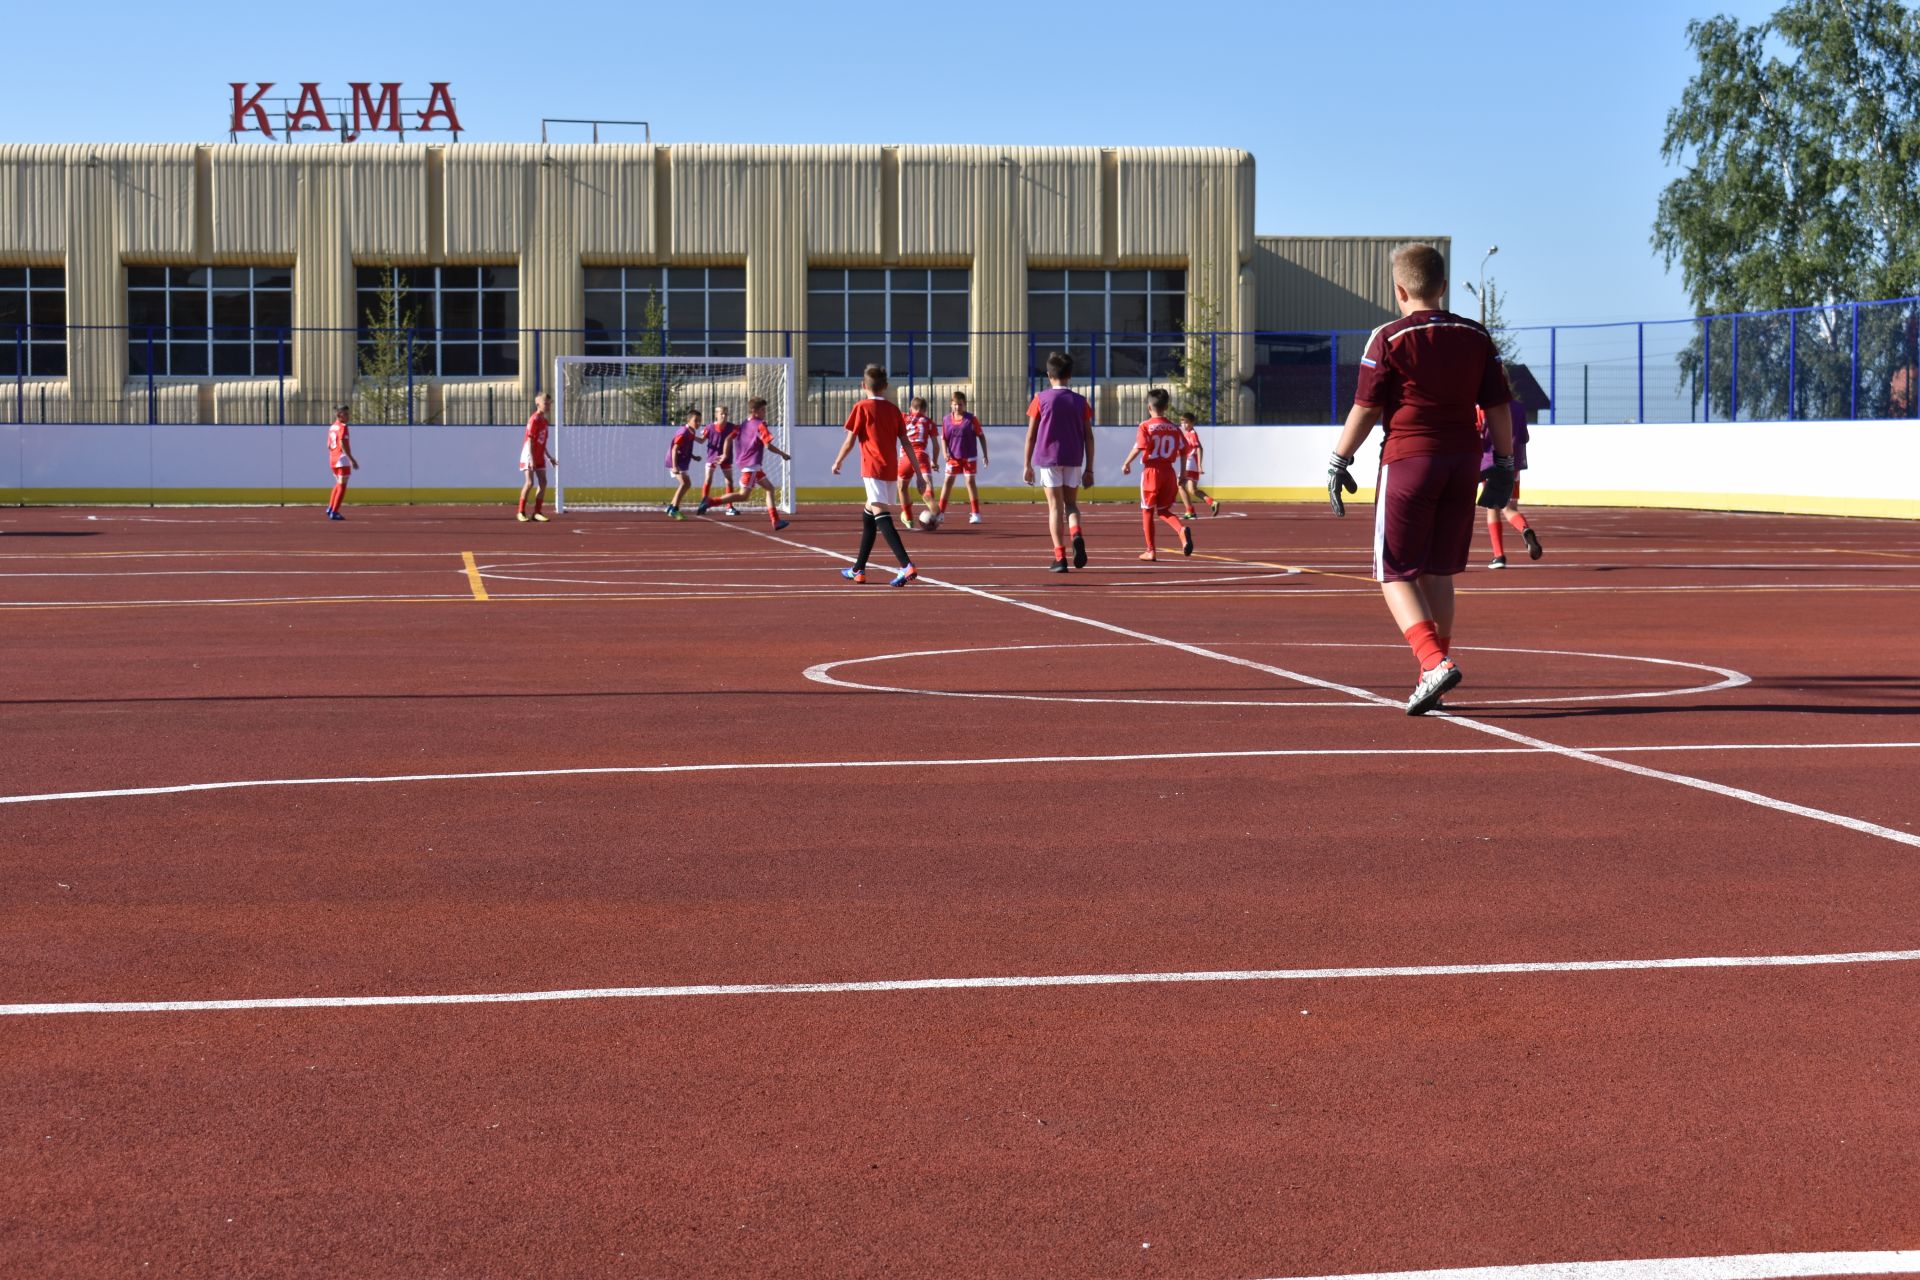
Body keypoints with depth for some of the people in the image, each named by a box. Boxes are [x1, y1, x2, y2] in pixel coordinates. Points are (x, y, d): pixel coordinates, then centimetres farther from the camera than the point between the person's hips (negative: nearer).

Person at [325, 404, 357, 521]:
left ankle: (330, 508, 19)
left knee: (339, 483, 24)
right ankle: (334, 512, -3)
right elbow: (343, 445, -23)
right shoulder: (342, 427, -13)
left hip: (332, 460, 8)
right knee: (342, 486, -1)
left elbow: (329, 446, 16)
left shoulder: (331, 428, 12)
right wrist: (352, 460, -25)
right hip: (342, 459, -8)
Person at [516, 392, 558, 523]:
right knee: (530, 482, -12)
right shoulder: (534, 420, -15)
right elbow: (530, 440, -19)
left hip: (540, 456, 8)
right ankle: (521, 512, -5)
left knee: (543, 482, 4)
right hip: (530, 455, -8)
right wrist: (531, 458, -26)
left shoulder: (544, 421, 10)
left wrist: (549, 457, 18)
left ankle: (536, 512, 9)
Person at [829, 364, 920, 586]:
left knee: (881, 516, -16)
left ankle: (906, 566, -34)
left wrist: (838, 462, 13)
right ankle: (858, 569, 28)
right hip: (891, 470, 7)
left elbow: (850, 441, -3)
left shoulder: (862, 407, -3)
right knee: (868, 515, 21)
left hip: (873, 469, -7)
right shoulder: (893, 409, 11)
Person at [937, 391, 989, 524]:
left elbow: (981, 436, -1)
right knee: (948, 481, 5)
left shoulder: (971, 419, -7)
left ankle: (975, 514, 3)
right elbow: (943, 438, 7)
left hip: (969, 457, -2)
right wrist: (945, 452, -9)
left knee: (971, 481, -3)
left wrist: (985, 454, -4)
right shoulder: (946, 419, 0)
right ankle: (940, 512, 13)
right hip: (953, 457, 3)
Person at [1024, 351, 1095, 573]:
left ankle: (1060, 558, -3)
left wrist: (1028, 465, 7)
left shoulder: (1041, 400, -1)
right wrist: (1089, 469, 8)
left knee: (1055, 507, 2)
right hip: (1073, 461, 1)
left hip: (1048, 459, -1)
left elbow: (1031, 436, 0)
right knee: (1071, 504, 15)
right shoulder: (1080, 402, 4)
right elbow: (1088, 437, 3)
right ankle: (1076, 534, -15)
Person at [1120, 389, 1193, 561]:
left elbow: (1139, 447, -18)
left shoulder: (1146, 426, -7)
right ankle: (1182, 529, -16)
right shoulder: (1174, 428, 7)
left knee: (1147, 511, 9)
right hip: (1169, 472, 4)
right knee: (1163, 510, 14)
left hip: (1151, 470, -4)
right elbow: (1183, 451, 7)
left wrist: (1127, 463, -5)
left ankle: (1151, 551, 10)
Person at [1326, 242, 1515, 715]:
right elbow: (1498, 407, 8)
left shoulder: (1389, 338, -7)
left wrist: (1338, 462, 1)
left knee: (1395, 573, 1)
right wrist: (1503, 463, 17)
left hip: (1408, 462, -5)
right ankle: (1435, 674, 15)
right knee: (1438, 572, 14)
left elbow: (1366, 409, -7)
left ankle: (1434, 662, -18)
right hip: (1463, 461, 5)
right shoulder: (1476, 337, 7)